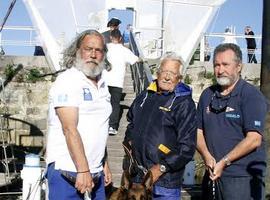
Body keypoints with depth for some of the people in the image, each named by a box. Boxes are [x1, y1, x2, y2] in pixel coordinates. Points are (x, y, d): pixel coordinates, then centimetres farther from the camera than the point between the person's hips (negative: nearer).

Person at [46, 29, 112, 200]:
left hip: (95, 173, 7)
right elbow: (70, 129, -18)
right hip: (68, 172, -7)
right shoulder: (67, 81, -10)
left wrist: (104, 163, 17)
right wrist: (83, 171, -21)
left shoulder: (102, 85, 14)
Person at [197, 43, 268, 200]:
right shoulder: (208, 95, 11)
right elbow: (198, 131, 11)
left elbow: (254, 140, -15)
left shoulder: (252, 96, -8)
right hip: (212, 174, 6)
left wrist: (224, 162, -15)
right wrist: (207, 156, -8)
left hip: (243, 177, -5)